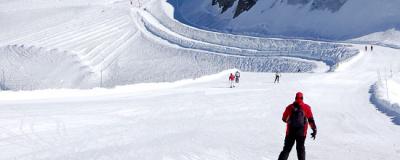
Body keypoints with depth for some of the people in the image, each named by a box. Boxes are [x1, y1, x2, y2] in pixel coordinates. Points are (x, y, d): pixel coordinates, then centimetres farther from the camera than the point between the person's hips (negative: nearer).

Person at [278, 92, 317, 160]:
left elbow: (284, 119, 10)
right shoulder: (306, 107, -3)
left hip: (290, 131, 0)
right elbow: (311, 120, -3)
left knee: (286, 149, 8)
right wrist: (314, 130, 4)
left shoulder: (290, 107, -1)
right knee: (300, 148, 15)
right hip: (301, 133, 0)